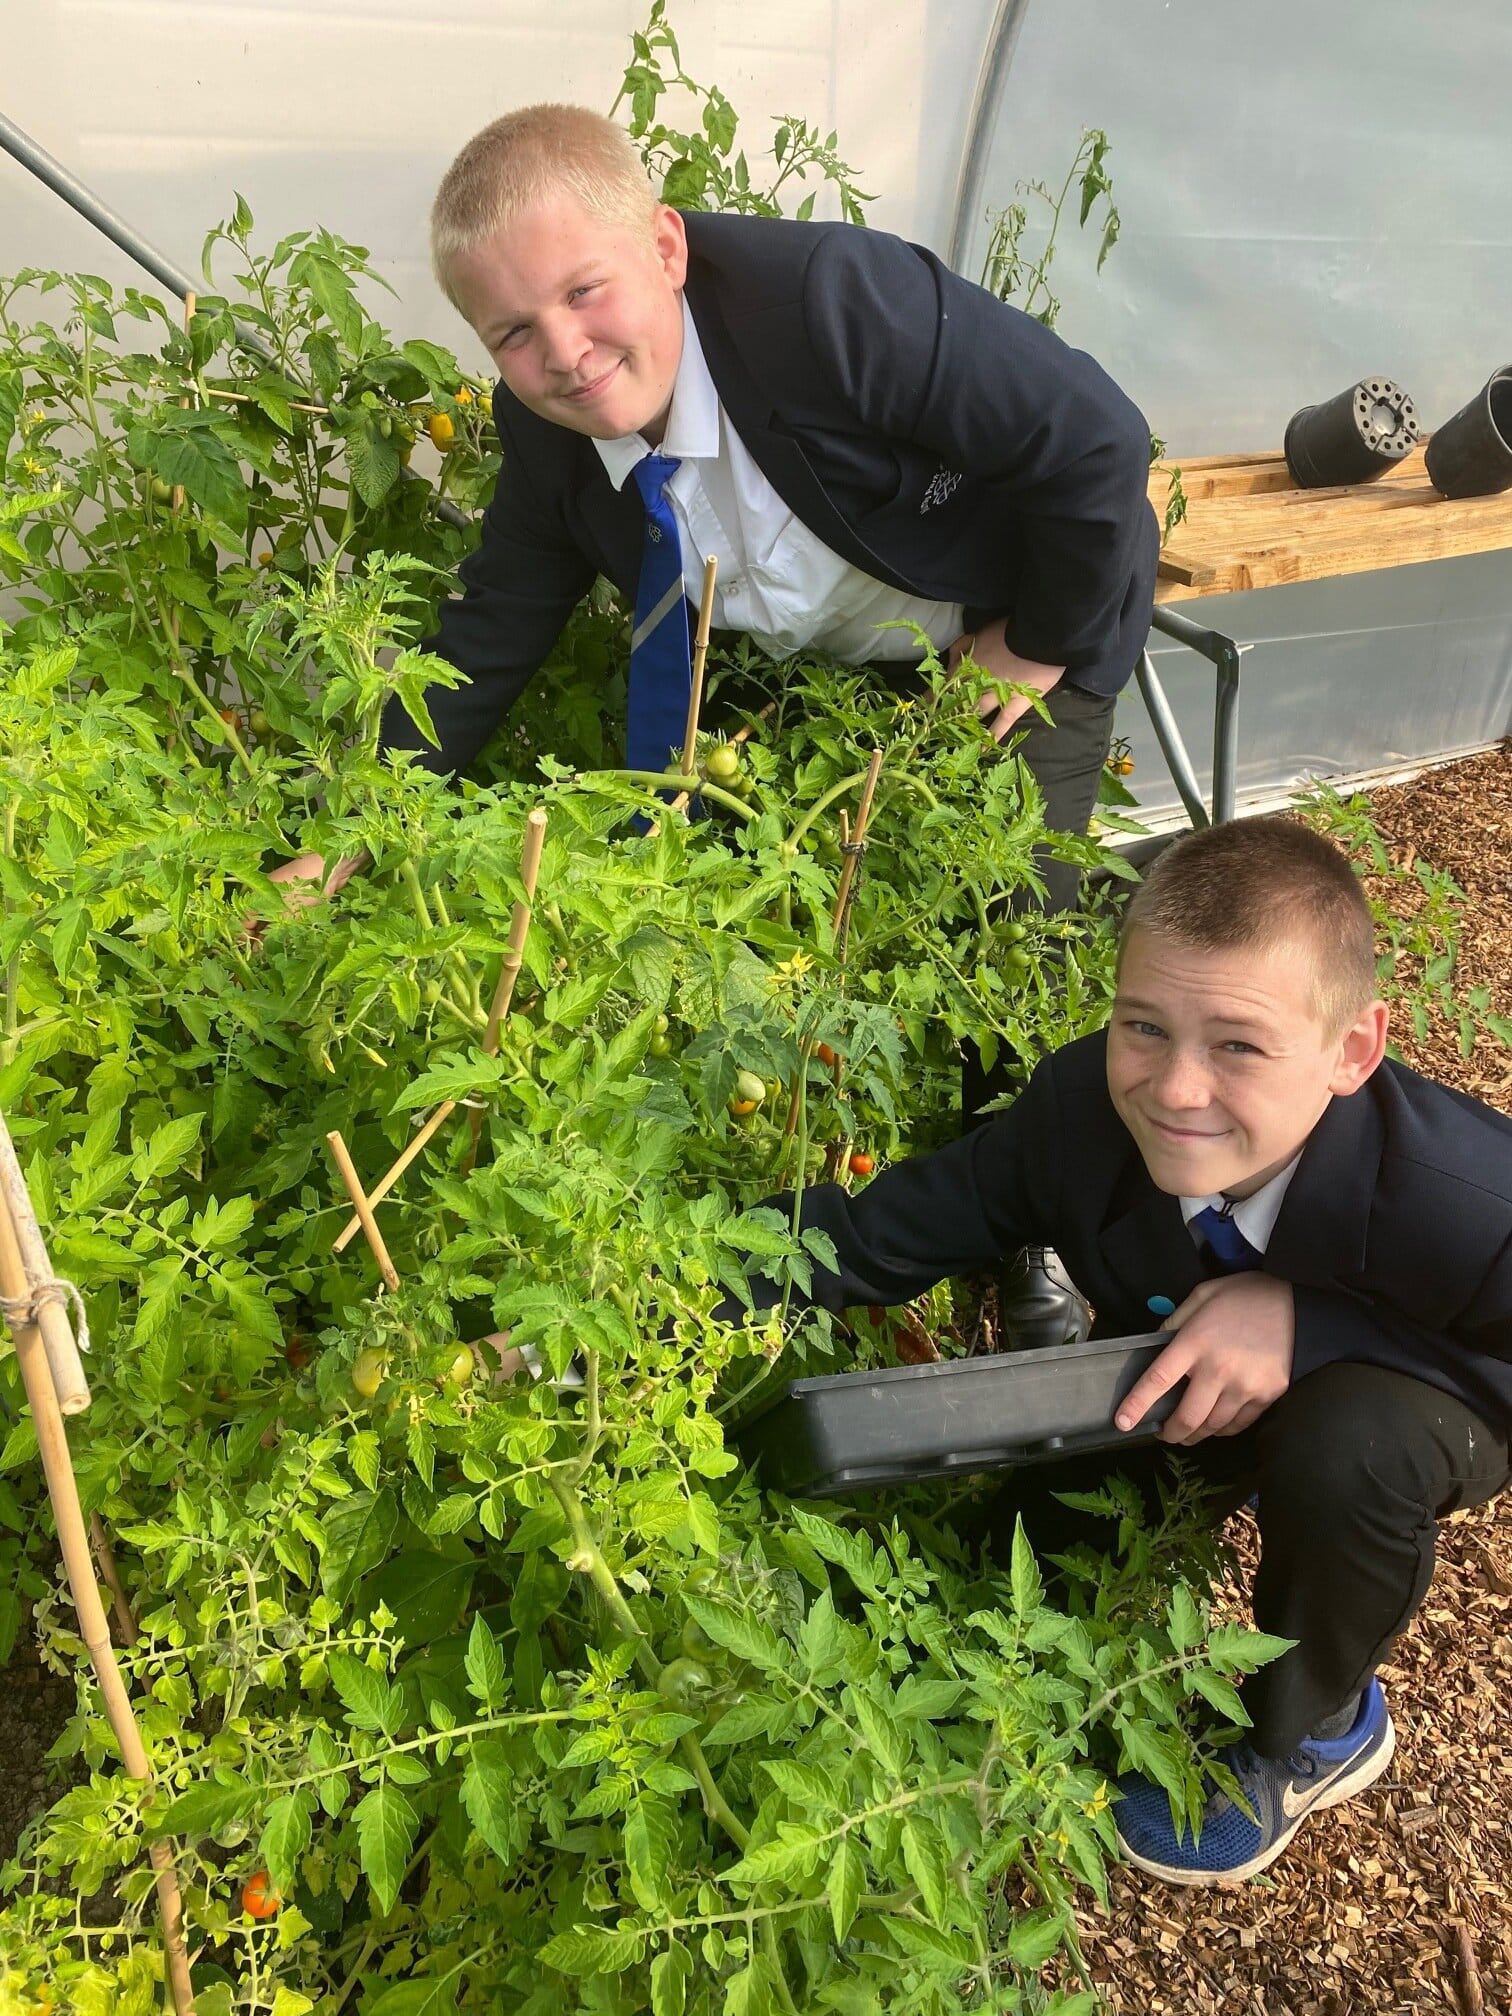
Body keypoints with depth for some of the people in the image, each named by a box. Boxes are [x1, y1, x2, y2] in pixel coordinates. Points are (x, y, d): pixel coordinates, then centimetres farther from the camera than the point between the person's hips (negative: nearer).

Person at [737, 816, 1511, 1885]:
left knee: (1348, 1438, -37)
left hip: (1403, 1404, -2)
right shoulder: (1082, 1108, -32)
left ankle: (1312, 1732, -2)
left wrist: (1309, 1324, -41)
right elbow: (870, 1236, -25)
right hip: (1180, 1383, 3)